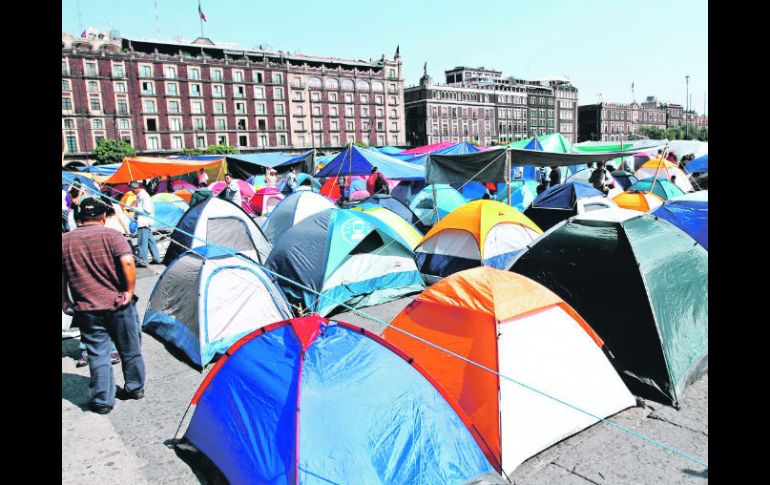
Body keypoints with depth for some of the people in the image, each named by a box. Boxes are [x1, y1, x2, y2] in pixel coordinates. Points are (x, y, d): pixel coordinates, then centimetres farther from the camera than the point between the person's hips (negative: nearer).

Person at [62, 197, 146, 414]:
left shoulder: (65, 240, 4)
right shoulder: (111, 235, -7)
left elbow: (63, 277, 6)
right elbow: (127, 262, -22)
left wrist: (67, 306, 14)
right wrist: (129, 291, -12)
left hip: (87, 311, 2)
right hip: (118, 306, -2)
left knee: (97, 355, 11)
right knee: (130, 350, 15)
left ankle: (102, 401, 18)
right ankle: (135, 388, 30)